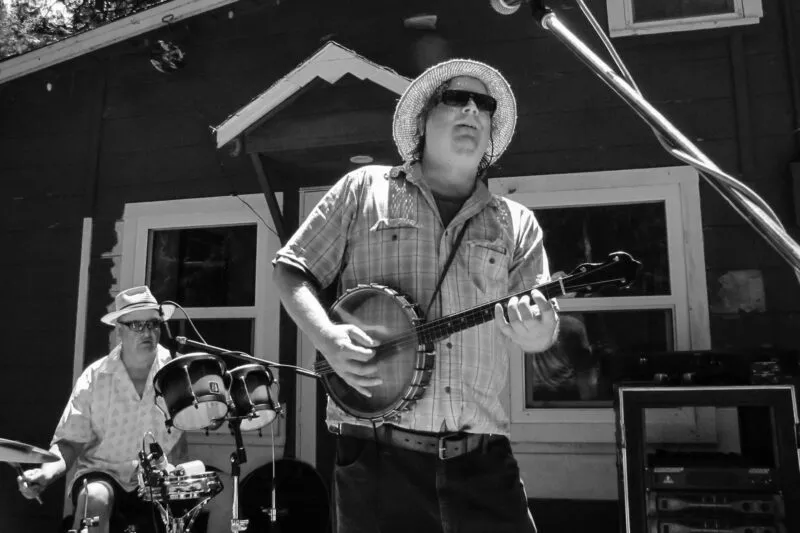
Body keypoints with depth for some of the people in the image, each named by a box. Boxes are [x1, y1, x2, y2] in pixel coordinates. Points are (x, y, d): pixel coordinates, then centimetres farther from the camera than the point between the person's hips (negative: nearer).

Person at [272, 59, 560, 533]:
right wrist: (327, 337, -12)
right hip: (378, 449, -2)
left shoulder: (516, 223, 10)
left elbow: (542, 331, 8)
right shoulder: (365, 189, 5)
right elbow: (290, 269, 6)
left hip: (483, 456, 3)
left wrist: (536, 330, -16)